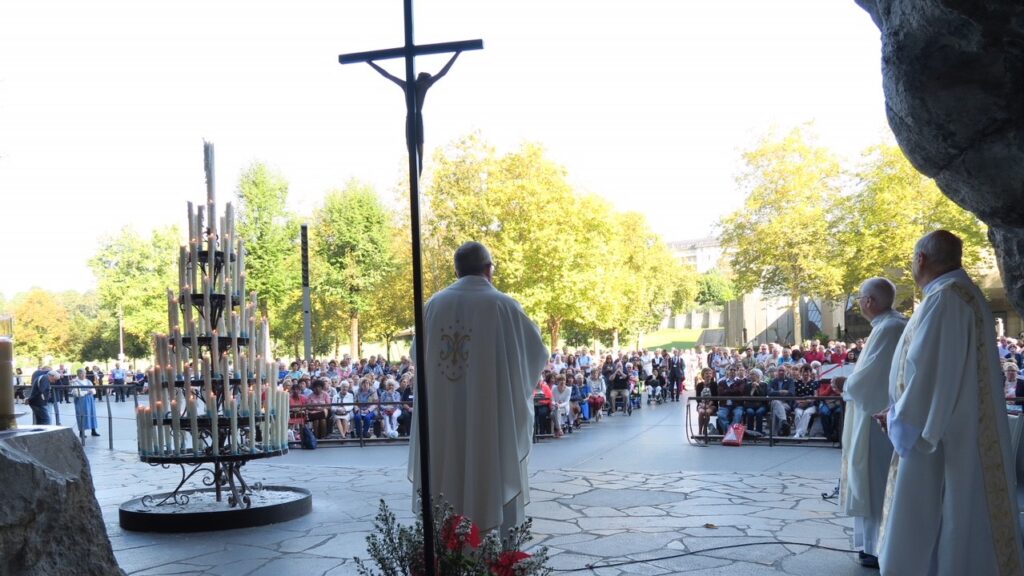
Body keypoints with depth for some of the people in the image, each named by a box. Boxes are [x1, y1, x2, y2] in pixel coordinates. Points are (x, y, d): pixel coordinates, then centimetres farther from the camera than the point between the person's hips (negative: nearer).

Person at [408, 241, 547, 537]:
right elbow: (536, 353, 0)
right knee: (495, 483, 6)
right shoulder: (503, 305, -7)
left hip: (443, 421, 3)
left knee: (447, 485, 11)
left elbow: (418, 354, 14)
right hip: (492, 420, -3)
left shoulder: (435, 304, 3)